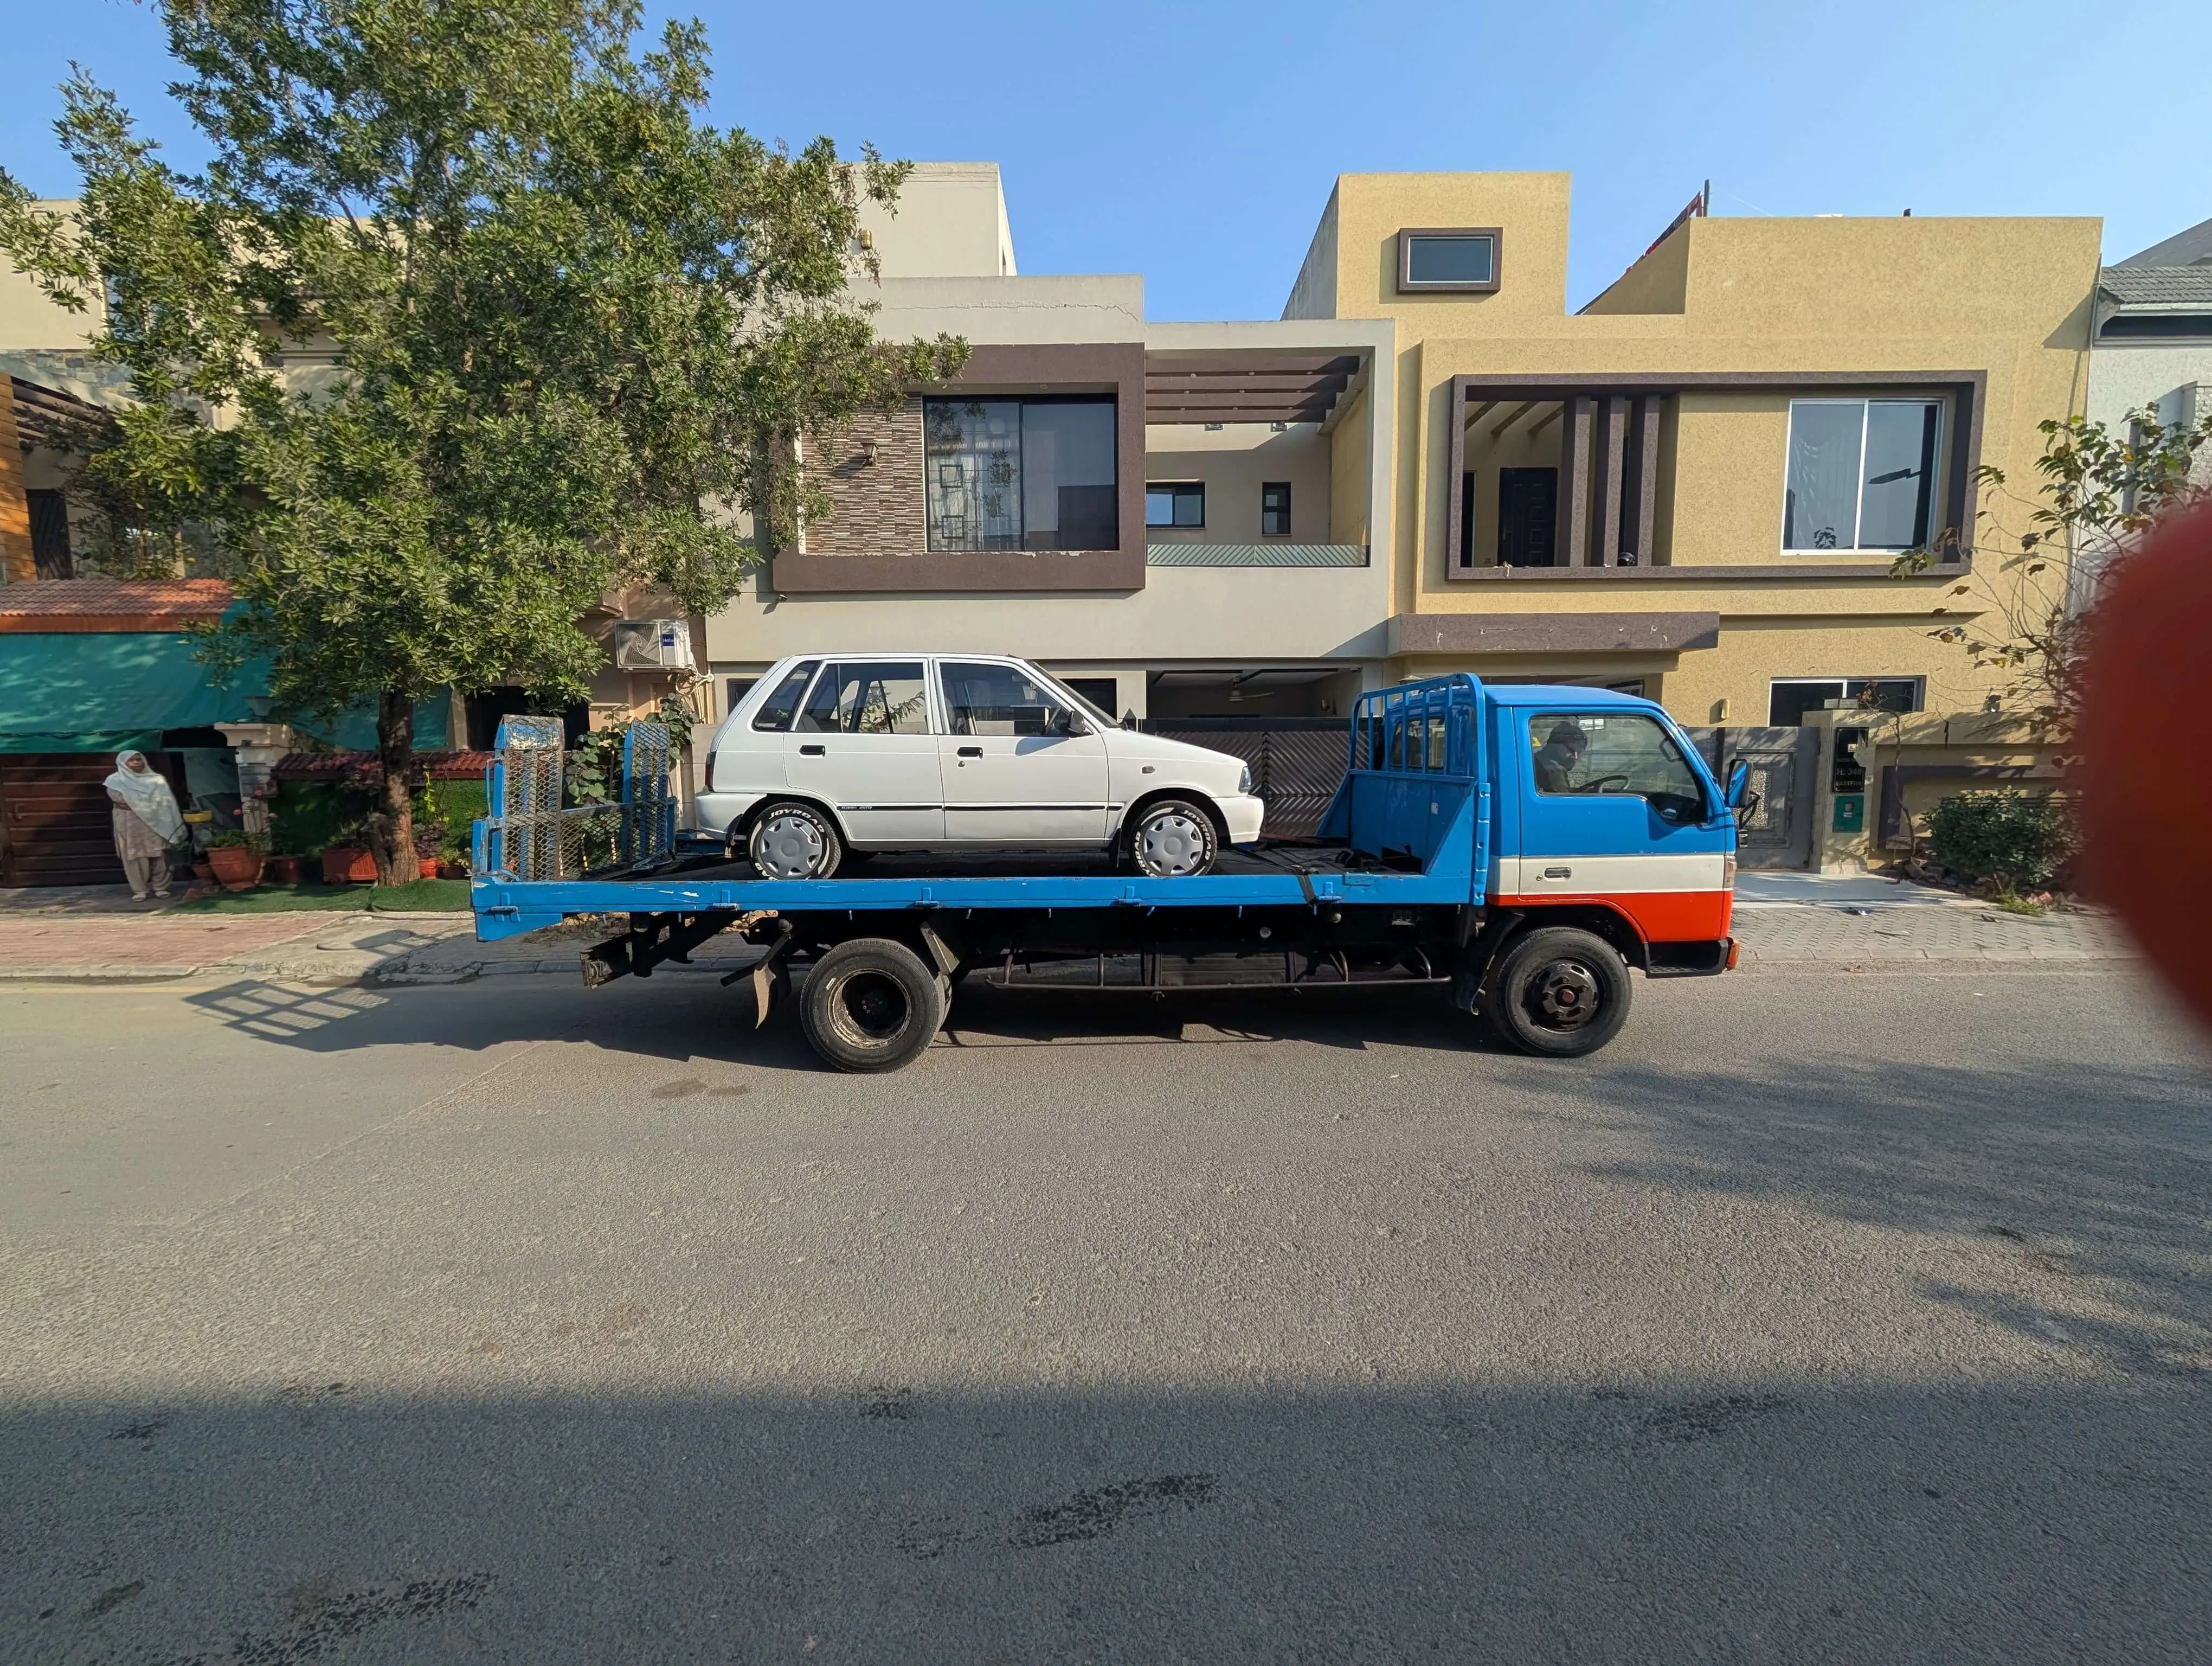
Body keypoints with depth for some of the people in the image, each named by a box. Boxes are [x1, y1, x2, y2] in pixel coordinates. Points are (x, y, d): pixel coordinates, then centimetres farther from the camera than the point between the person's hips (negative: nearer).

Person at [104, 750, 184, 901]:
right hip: (129, 822, -1)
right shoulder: (115, 781, 6)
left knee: (158, 855, 0)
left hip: (154, 821, 1)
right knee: (135, 856, -2)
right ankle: (139, 890, 2)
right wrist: (149, 803, -9)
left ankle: (161, 887, 7)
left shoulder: (156, 779, 10)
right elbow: (119, 798, -9)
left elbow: (165, 799, 4)